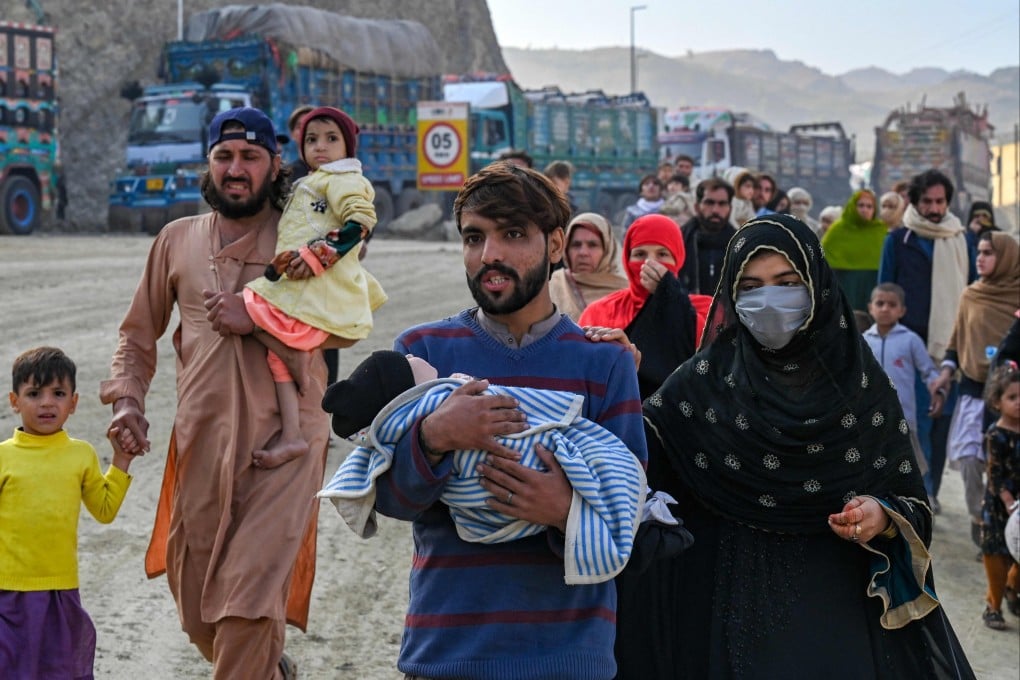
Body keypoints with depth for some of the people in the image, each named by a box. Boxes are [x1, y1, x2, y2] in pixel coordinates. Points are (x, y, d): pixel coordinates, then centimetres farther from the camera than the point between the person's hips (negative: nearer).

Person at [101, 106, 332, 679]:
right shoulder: (178, 240, 12)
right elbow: (138, 333, 19)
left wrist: (259, 319, -14)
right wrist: (127, 399, 3)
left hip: (282, 438, -4)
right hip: (201, 439, 4)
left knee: (249, 598, -14)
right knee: (197, 610, 13)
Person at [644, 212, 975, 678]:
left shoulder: (861, 380, 2)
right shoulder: (706, 379, 0)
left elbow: (911, 501, 4)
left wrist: (885, 518, -16)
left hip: (843, 603, 1)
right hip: (738, 604, -1)